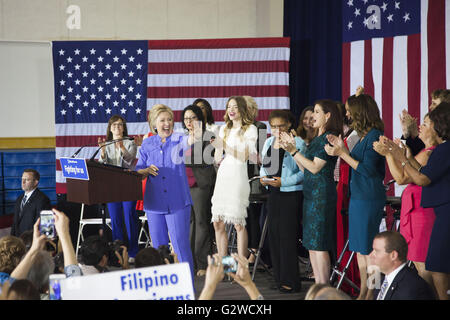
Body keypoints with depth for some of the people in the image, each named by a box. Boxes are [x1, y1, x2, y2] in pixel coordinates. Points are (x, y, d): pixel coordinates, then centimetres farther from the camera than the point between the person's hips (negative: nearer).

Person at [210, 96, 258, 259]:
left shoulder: (250, 129, 0)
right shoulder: (224, 129, 17)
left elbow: (244, 156, -10)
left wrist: (224, 146, -18)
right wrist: (218, 147, -1)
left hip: (238, 175, -5)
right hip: (222, 175, 6)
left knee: (238, 224, -6)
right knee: (218, 223, 2)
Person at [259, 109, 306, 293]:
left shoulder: (297, 143, -10)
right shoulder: (268, 143, 12)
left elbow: (304, 172, -14)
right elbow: (264, 166, 22)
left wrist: (284, 182, -20)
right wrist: (263, 177, 1)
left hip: (291, 195, -7)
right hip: (273, 194, 7)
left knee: (287, 235, -7)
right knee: (274, 235, 9)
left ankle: (290, 281, 0)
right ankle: (279, 278, 20)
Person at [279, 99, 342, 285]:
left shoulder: (329, 137, -10)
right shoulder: (317, 139, 18)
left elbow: (315, 167, -15)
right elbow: (305, 169, 15)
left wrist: (294, 151, -13)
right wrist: (291, 150, 10)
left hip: (322, 192, -10)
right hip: (310, 193, 10)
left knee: (319, 244, -8)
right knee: (311, 243, 11)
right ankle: (318, 285, 17)